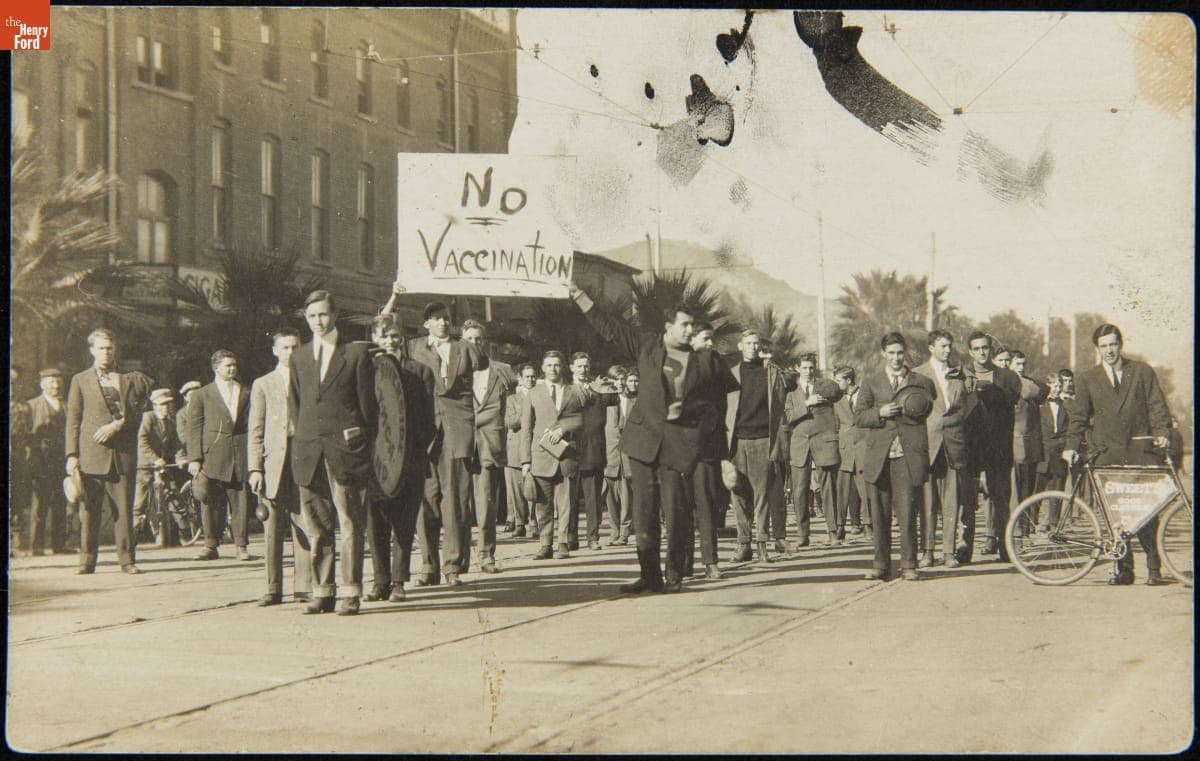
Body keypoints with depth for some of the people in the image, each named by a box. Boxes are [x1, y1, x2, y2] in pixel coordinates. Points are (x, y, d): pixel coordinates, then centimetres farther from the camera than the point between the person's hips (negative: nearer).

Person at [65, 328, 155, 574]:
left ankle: (127, 559, 2)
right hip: (91, 452, -1)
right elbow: (73, 420, 7)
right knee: (89, 509, -3)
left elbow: (137, 411, 8)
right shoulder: (80, 381, 12)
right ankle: (87, 560, 2)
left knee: (124, 508, -2)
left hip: (123, 452, 1)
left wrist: (117, 425, -9)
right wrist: (72, 455, -2)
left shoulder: (130, 379, 15)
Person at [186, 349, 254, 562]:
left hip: (240, 456, 1)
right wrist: (194, 458, -5)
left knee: (241, 502, -1)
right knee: (211, 502, 0)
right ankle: (211, 546, 8)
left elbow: (253, 425, 13)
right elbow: (193, 428, 5)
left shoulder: (245, 394, 14)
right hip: (212, 456, -1)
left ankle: (242, 546, 5)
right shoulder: (202, 395, 9)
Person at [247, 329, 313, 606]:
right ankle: (273, 589, 3)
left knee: (303, 524, -4)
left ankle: (303, 587, -1)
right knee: (273, 527, -1)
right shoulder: (262, 385, 14)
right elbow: (255, 431, 9)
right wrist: (255, 469, -1)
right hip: (274, 460, 0)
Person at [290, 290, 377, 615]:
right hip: (309, 451, 4)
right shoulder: (298, 358, 15)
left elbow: (367, 403, 4)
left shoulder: (356, 354, 4)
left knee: (350, 522, -5)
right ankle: (322, 591, 9)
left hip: (346, 448, -4)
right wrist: (302, 437, 10)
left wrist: (363, 440, 1)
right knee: (316, 525, 4)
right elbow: (294, 405, 19)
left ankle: (350, 592, -3)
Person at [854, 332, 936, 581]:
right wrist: (880, 413, -9)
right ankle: (882, 566, 9)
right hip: (879, 456, 1)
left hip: (908, 457, -1)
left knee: (907, 513, -6)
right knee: (880, 515, 3)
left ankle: (908, 565, 1)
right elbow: (858, 417, 8)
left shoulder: (921, 383, 11)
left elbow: (932, 415, 14)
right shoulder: (871, 382, 13)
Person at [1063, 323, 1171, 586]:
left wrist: (1162, 433, -10)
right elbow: (1079, 416, 9)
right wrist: (1072, 446, -3)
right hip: (1109, 454, 1)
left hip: (1142, 451, -1)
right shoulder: (1087, 379, 11)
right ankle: (1122, 568, 5)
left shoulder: (1143, 372, 9)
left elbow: (1157, 406, 6)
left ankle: (1154, 568, 1)